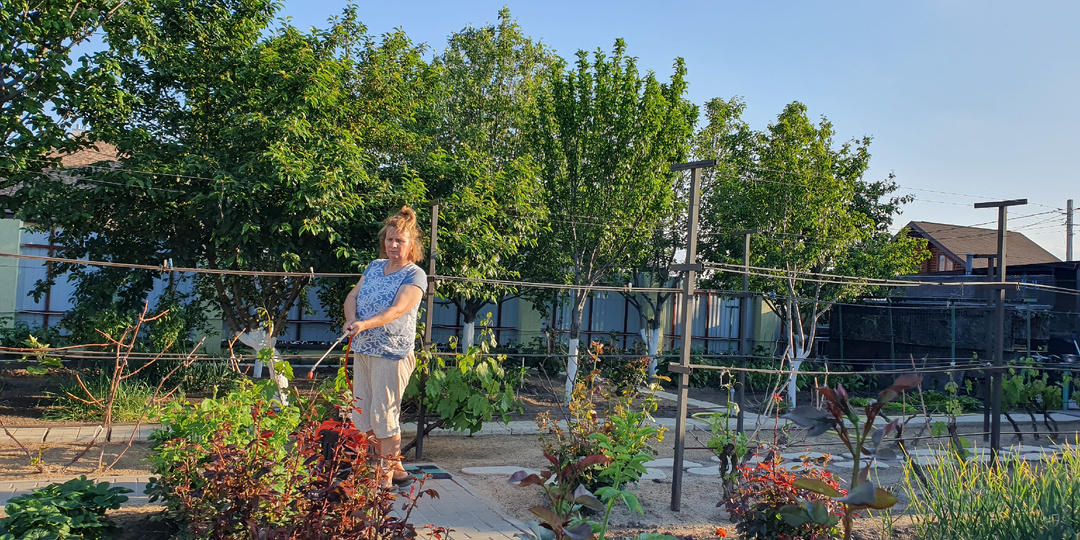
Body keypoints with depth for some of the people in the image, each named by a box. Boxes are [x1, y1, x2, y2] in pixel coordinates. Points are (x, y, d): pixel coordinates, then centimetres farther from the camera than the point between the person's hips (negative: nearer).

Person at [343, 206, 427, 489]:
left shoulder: (415, 275, -9)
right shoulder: (375, 266, 12)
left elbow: (398, 309, -22)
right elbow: (353, 296, 9)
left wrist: (365, 324, -36)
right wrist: (351, 320, -12)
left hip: (392, 355, -7)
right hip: (362, 351, 7)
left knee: (383, 416, -3)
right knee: (363, 415, 12)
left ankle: (386, 478, 11)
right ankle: (397, 468, 25)